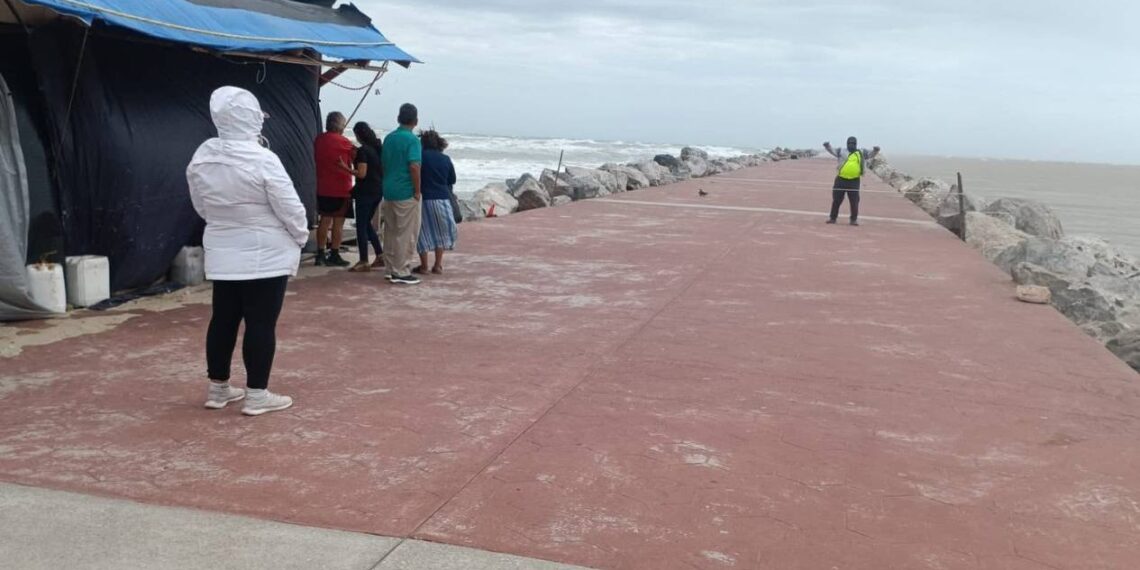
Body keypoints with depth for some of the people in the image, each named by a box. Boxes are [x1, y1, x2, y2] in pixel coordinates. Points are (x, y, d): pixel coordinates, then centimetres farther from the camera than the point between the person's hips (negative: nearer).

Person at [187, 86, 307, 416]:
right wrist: (301, 235, 3)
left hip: (222, 254, 6)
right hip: (265, 255, -6)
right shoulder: (262, 160, -19)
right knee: (261, 324, 0)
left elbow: (201, 206, 11)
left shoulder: (202, 156, 1)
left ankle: (218, 389, 24)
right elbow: (289, 207, -14)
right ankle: (257, 395, 5)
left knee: (223, 319, 14)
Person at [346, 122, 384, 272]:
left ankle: (364, 262, 0)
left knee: (361, 226, -1)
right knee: (367, 223, 19)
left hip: (365, 191, -8)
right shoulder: (378, 148, 9)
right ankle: (380, 256, 17)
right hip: (378, 190, 8)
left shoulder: (363, 150, -15)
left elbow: (361, 173, -19)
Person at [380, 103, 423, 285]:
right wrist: (417, 191, -14)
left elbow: (383, 163, 15)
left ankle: (392, 269, 21)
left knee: (391, 232, 14)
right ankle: (402, 273, 0)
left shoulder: (388, 138, 10)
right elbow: (414, 166, -21)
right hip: (406, 193, -7)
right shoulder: (412, 139, -13)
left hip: (389, 191, 7)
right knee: (407, 234, -1)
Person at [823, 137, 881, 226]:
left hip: (854, 181, 0)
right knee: (836, 200, 6)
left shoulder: (861, 153, 10)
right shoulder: (842, 152, 7)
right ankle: (832, 218, 16)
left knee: (854, 201, 0)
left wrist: (875, 151, -11)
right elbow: (832, 151, 0)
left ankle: (854, 219, 9)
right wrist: (827, 146, -19)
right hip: (841, 179, 0)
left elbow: (870, 155, 10)